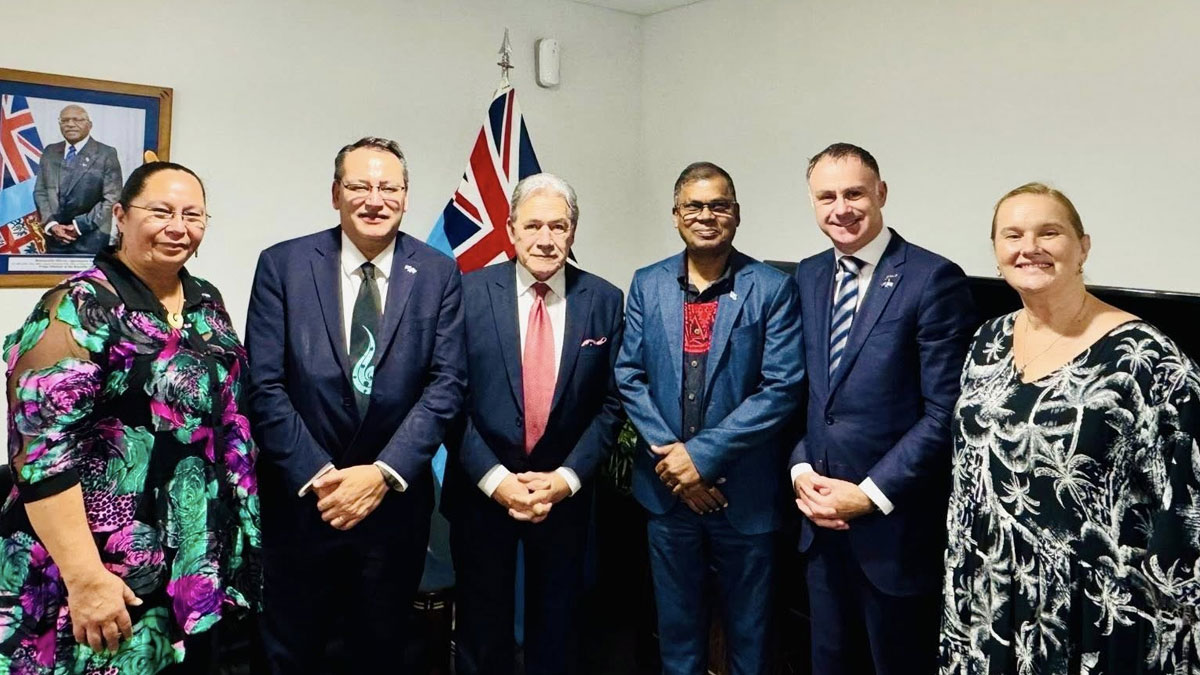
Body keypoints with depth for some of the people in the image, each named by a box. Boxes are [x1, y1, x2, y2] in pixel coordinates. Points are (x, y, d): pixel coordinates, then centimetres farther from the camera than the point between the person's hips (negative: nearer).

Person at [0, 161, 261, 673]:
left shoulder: (207, 303, 6)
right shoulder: (80, 309, -15)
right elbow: (41, 451, -19)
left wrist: (230, 547, 12)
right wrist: (86, 579, -22)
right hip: (113, 575, -6)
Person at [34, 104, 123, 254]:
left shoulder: (106, 154, -4)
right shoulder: (50, 152, 11)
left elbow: (111, 199, -8)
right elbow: (40, 191, 11)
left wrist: (80, 226, -12)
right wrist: (51, 224, -5)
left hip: (90, 239, -4)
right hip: (55, 236, 4)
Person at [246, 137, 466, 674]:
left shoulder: (439, 275, -1)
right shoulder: (282, 265, -4)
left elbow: (446, 384, -6)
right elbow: (264, 386, -8)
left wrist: (383, 473, -15)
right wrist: (318, 475, -15)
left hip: (395, 498, 1)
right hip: (300, 497, -1)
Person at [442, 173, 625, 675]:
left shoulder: (605, 300, -3)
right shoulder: (470, 291, -6)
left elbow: (611, 403, -1)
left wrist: (567, 477, -11)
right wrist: (494, 479, -14)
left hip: (565, 492, 1)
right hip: (481, 489, -1)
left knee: (556, 627, 18)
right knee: (481, 630, 15)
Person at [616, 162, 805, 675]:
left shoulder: (773, 289, -7)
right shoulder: (647, 285, 3)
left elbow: (781, 388, -13)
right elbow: (629, 377, 1)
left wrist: (703, 454, -17)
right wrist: (670, 455, -11)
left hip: (744, 492, -2)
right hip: (667, 487, 3)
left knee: (748, 632, 14)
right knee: (676, 627, 18)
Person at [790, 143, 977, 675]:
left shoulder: (935, 280, -13)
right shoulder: (807, 276, 7)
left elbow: (946, 411, -15)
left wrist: (871, 494, -16)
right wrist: (801, 470, -3)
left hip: (896, 522, -5)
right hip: (820, 517, 6)